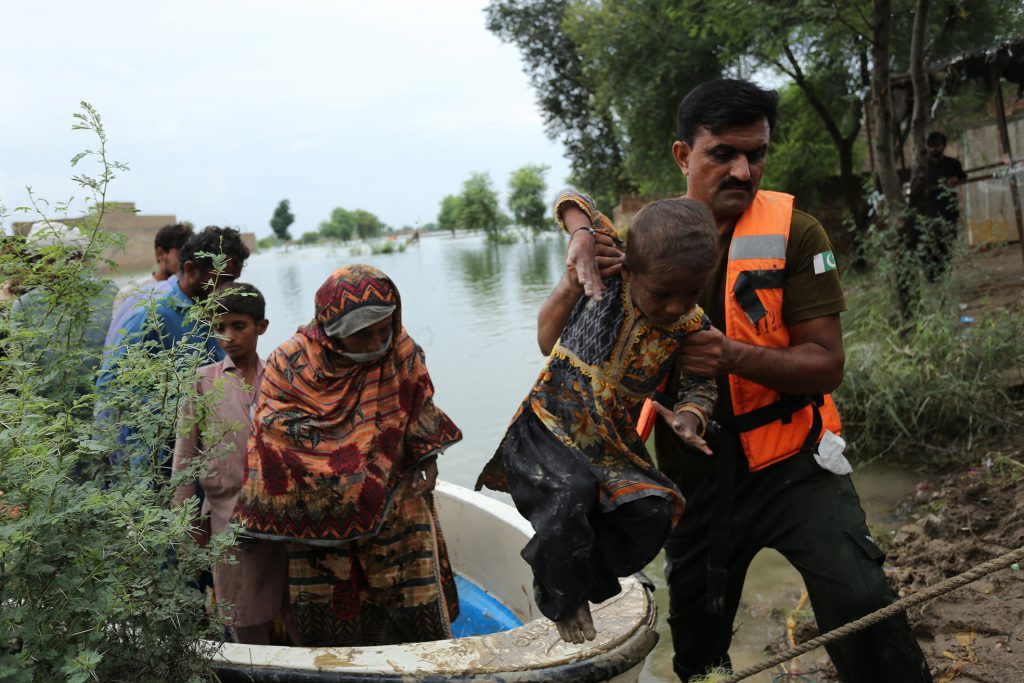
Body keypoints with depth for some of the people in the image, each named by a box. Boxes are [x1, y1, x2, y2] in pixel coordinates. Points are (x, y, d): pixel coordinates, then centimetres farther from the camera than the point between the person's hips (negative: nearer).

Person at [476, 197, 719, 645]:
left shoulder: (693, 328, -6)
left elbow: (701, 385, 7)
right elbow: (571, 201, -4)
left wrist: (690, 416, -15)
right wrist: (583, 237, -26)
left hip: (612, 448, 4)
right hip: (544, 432, -4)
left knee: (653, 511, -16)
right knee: (571, 493, -31)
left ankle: (586, 583, 13)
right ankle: (562, 601, -2)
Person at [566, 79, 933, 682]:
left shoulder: (793, 233, -11)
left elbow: (827, 364, -14)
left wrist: (735, 356, -32)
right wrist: (582, 253, -26)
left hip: (790, 460, -2)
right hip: (693, 470, 3)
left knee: (862, 605, -24)